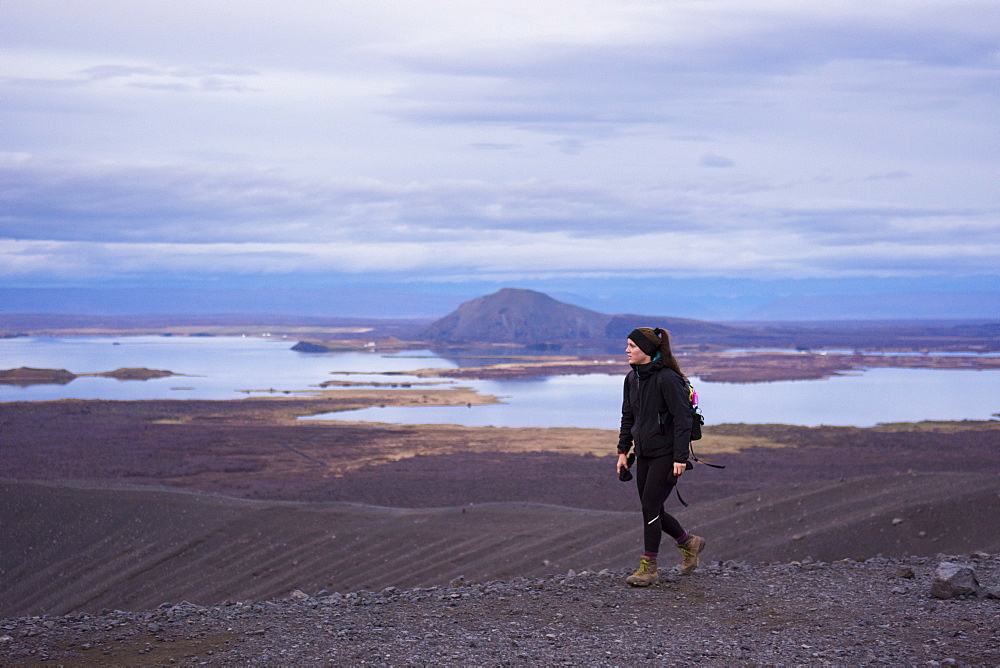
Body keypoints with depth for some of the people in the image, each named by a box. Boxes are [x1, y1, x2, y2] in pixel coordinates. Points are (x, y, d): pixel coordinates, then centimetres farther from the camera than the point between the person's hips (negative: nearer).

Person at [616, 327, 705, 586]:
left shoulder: (667, 379, -17)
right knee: (652, 510, 10)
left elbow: (682, 419, -17)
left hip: (667, 454, -8)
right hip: (644, 454, 8)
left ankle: (648, 569, 1)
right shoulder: (632, 379, 8)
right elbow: (628, 417, 17)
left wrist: (680, 457, -20)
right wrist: (623, 451, 12)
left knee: (650, 507, -8)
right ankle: (689, 543, 32)